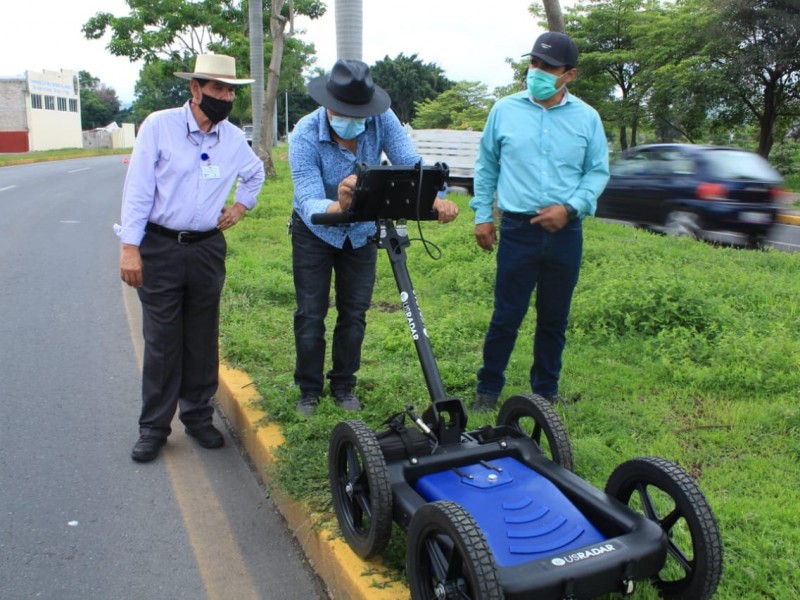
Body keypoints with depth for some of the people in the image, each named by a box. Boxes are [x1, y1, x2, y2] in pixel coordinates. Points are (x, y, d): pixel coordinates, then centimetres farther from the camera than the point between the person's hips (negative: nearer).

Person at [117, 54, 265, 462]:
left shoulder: (234, 138, 6)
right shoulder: (159, 125, -7)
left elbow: (256, 173, 28)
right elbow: (137, 189, -10)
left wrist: (240, 206, 14)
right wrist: (130, 247, -15)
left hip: (207, 249, 4)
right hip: (159, 248, -3)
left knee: (202, 339, 10)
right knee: (161, 340, 1)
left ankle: (198, 417, 24)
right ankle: (153, 427, 14)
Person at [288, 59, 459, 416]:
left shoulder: (382, 121, -22)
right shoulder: (305, 135, -30)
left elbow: (411, 165, -29)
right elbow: (309, 202, -41)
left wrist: (437, 200, -50)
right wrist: (338, 207, -65)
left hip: (362, 232, 3)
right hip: (315, 232, -2)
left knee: (354, 313, 9)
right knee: (311, 314, 2)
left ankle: (343, 385, 26)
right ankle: (309, 390, 20)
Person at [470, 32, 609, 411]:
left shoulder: (587, 118, 3)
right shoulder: (505, 110, 3)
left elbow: (598, 171, 7)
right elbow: (486, 165, 10)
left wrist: (570, 208, -9)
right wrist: (482, 215, 5)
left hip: (566, 232, 2)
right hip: (517, 228, -1)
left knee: (555, 318, 11)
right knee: (506, 315, 1)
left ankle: (546, 390, 27)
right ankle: (488, 388, 17)